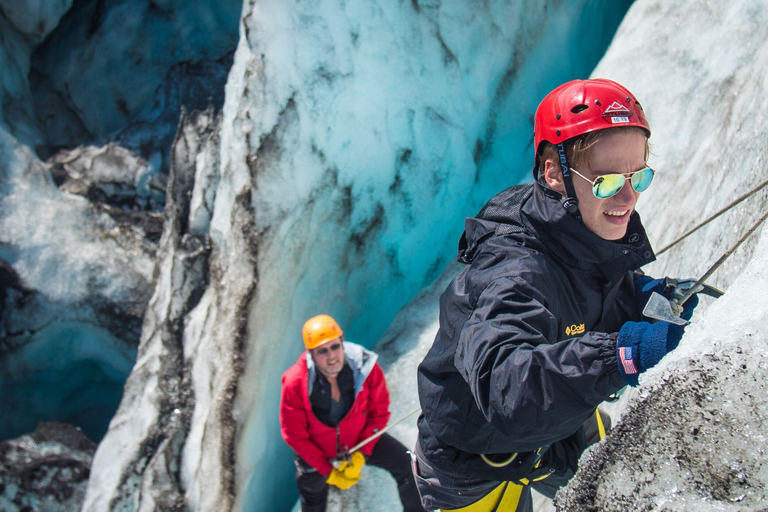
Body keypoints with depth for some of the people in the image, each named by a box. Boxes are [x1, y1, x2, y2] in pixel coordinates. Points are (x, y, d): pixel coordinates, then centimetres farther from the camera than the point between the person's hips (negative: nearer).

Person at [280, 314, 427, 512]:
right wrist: (329, 473, -16)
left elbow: (379, 412, -10)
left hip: (360, 440, 1)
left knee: (406, 465, -9)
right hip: (316, 450, -1)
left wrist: (361, 455, -18)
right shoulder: (295, 384, -29)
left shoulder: (366, 367, -26)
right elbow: (294, 436, -17)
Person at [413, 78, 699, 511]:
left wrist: (640, 301, -19)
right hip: (481, 461, -7)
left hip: (559, 430, 8)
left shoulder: (605, 239, -14)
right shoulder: (513, 272, -40)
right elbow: (503, 388, -53)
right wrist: (619, 354, -64)